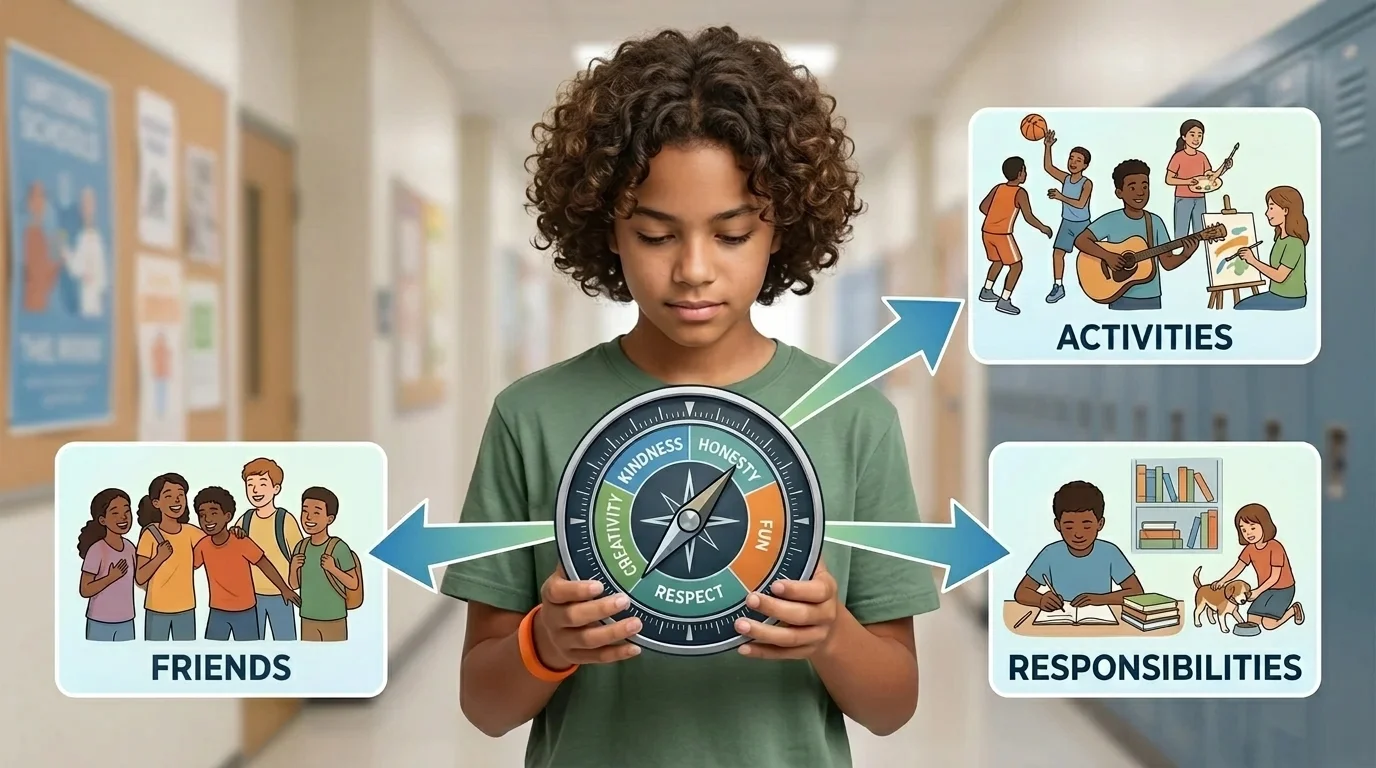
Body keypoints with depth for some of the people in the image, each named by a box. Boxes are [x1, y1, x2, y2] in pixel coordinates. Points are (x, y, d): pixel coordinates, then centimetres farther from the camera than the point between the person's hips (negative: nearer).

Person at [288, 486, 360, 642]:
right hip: (308, 619, 5)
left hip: (334, 619, -5)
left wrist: (333, 568, -24)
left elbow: (354, 584, -11)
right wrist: (294, 568, -11)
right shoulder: (301, 546, 2)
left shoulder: (339, 547, -14)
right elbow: (294, 584, 9)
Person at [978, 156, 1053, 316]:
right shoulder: (1020, 193, -11)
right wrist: (1044, 228, 0)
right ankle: (1004, 301, -1)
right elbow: (1029, 217, -15)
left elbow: (983, 207, 13)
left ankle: (986, 291, 33)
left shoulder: (998, 188, 7)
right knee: (1016, 266, 4)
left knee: (998, 261, 28)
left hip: (987, 231, 7)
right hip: (1002, 235, -7)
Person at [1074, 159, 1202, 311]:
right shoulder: (1110, 220, -5)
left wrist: (1185, 255, -14)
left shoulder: (1155, 222, 4)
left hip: (1151, 297, 3)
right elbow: (1080, 240, -10)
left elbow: (1167, 262, 6)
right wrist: (1107, 256, -20)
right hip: (1121, 297, -3)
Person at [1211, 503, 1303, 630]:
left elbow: (1275, 577, -25)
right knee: (1252, 620, 1)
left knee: (1268, 624, -14)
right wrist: (1222, 581, -21)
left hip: (1283, 589, -7)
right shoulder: (1250, 549, -4)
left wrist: (1258, 591, -26)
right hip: (1266, 590, 7)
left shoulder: (1275, 548, -25)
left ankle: (1293, 610, 10)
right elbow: (1237, 568, -6)